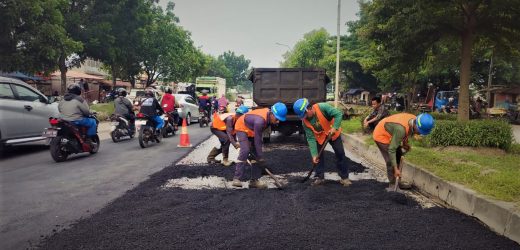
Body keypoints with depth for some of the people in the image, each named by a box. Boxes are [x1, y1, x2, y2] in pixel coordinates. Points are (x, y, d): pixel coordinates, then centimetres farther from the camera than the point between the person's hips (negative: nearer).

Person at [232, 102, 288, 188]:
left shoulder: (269, 114, -14)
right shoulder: (260, 120, -39)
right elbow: (257, 142, -34)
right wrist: (261, 159, -29)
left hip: (252, 131, 8)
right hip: (242, 128, -8)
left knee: (257, 154, -1)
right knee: (245, 150, -26)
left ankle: (254, 180, 4)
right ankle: (236, 179, -22)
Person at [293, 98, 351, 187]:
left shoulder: (322, 107, -34)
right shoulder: (305, 122, -23)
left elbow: (338, 114, -30)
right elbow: (310, 138, -21)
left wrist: (335, 128, -40)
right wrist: (314, 154, -26)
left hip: (333, 133, -2)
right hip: (320, 137, 2)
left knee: (340, 154, 0)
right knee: (319, 156, 0)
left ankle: (344, 177, 11)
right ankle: (319, 177, 14)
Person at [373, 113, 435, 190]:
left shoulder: (414, 119, -15)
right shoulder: (401, 129, -39)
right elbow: (391, 150, -33)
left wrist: (405, 142, -7)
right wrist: (396, 169, -30)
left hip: (389, 134, 9)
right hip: (381, 136, -9)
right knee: (391, 161, -11)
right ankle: (392, 186, 2)